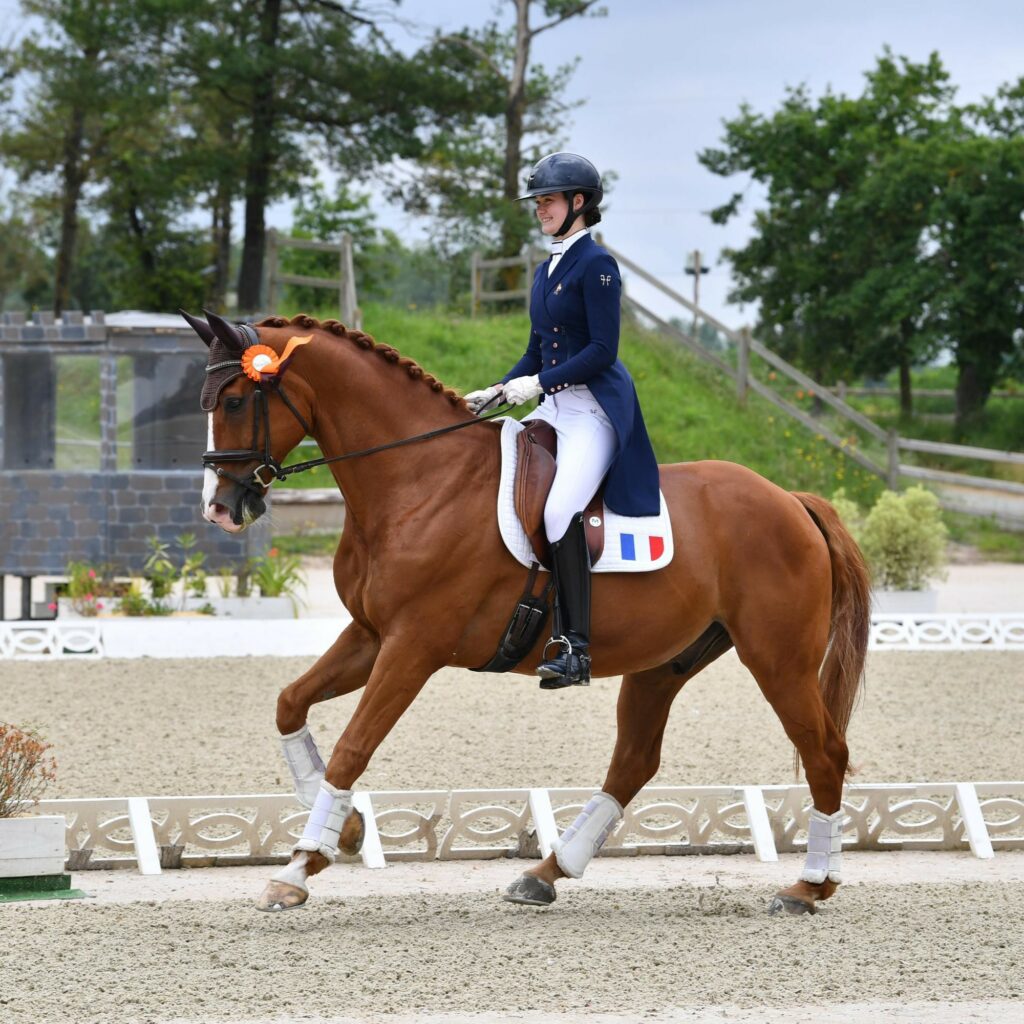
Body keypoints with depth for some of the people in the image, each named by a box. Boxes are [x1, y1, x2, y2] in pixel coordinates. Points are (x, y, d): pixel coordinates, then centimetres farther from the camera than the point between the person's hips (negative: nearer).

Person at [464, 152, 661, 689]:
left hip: (596, 409, -10)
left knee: (560, 508, -28)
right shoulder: (545, 271, 17)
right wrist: (494, 393, 8)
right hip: (554, 408, 10)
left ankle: (576, 647, -29)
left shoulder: (597, 265, -9)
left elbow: (602, 350, -16)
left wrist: (539, 383, -19)